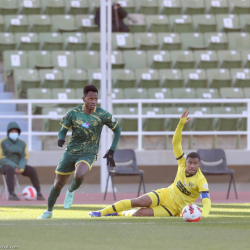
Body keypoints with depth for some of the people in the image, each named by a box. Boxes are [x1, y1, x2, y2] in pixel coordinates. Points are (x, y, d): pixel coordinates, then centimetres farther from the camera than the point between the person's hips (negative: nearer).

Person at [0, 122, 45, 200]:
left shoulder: (22, 143, 5)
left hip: (18, 166, 4)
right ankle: (11, 194, -46)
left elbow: (24, 158, -1)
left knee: (32, 171, -21)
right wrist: (14, 167, -23)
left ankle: (38, 193, -16)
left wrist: (20, 168, -20)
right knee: (10, 170, -39)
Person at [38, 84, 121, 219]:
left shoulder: (103, 115, -10)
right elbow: (63, 131, 1)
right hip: (71, 151, 2)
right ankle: (49, 211, 32)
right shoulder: (74, 113, -7)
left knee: (79, 176, -32)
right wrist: (61, 139, -24)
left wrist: (111, 152, -2)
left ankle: (71, 192, 4)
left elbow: (117, 130, 5)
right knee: (58, 183, 8)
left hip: (88, 153, -2)